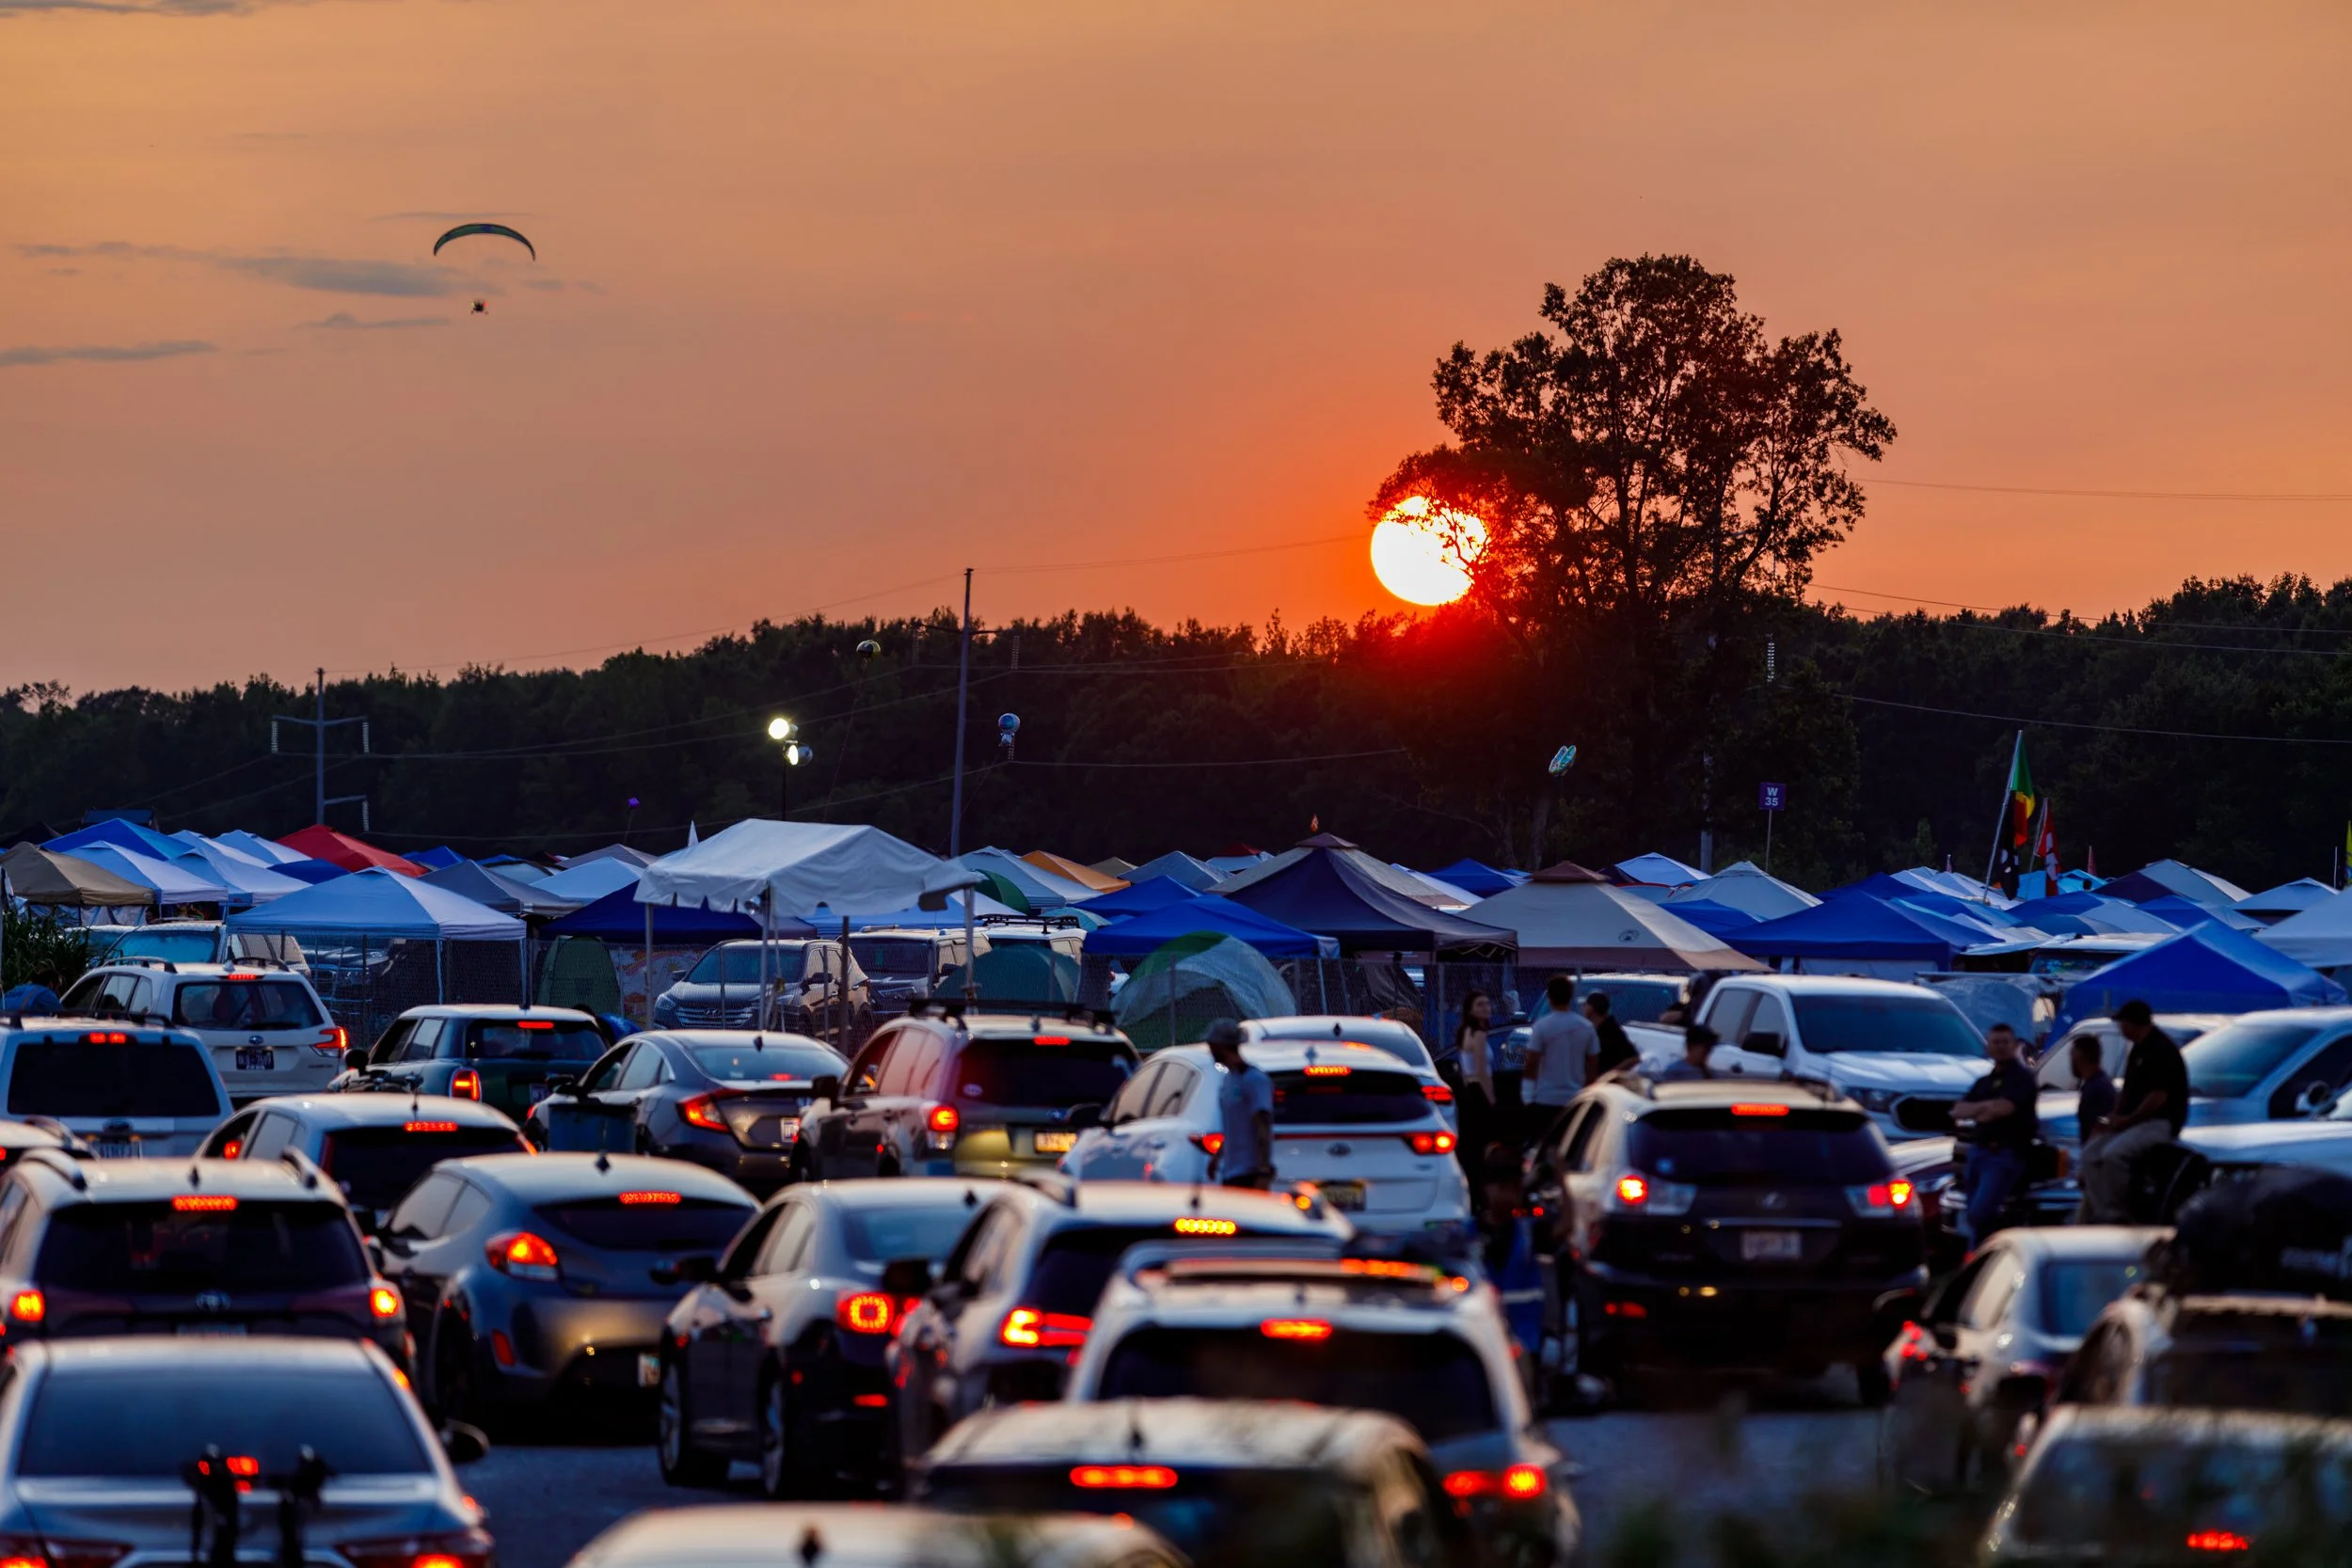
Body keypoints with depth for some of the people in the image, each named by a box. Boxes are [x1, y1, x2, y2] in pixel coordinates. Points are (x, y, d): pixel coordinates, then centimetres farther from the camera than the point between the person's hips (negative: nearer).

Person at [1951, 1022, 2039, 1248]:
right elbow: (1957, 1111, 11)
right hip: (1978, 1151, 8)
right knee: (1974, 1214, 9)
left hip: (2005, 1154, -8)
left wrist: (1973, 1110, -3)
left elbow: (2003, 1108, -18)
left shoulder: (2022, 1077, -3)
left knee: (1979, 1214, -20)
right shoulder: (1984, 1082, 22)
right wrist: (1984, 1108, -8)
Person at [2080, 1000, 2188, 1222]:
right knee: (2091, 1153, -2)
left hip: (2160, 1123, -10)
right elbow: (2128, 1088, 23)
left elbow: (2159, 1096, -21)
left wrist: (2127, 1120, -14)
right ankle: (2100, 1213, -7)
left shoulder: (2161, 1050, -16)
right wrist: (2116, 1117, 5)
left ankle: (2115, 1215, -18)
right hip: (2134, 1122, 10)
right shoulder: (2139, 1049, 15)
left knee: (2113, 1155, -29)